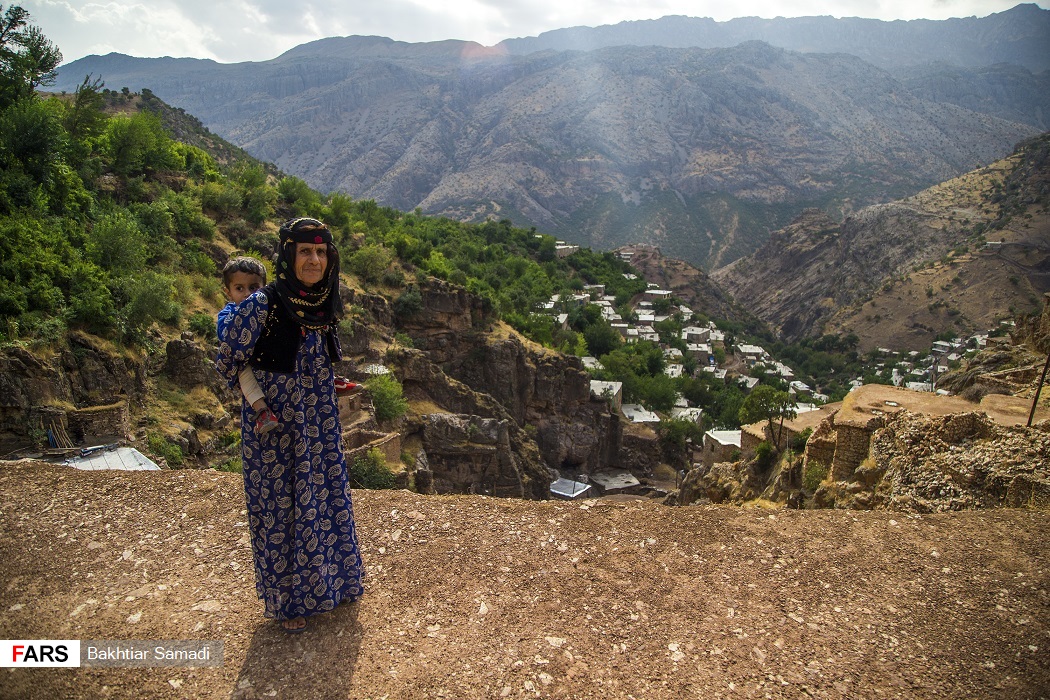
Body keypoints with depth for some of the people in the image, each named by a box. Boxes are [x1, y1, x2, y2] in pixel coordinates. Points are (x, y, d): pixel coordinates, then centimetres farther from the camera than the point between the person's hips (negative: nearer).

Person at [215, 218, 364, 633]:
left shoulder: (325, 304, -3)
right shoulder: (262, 305, -22)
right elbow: (227, 362, -9)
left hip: (319, 427, 6)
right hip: (275, 430, -6)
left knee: (327, 501, 18)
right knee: (279, 509, 10)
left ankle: (329, 582, 41)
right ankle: (287, 600, 31)